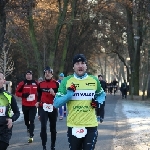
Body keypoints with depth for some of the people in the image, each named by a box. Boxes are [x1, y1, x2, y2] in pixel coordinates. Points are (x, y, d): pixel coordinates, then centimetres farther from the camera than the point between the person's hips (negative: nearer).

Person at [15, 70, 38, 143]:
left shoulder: (36, 83, -1)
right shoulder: (22, 83, -5)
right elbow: (17, 92, 1)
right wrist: (23, 95, -16)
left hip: (33, 105, -1)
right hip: (25, 105, 1)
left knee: (32, 120, -10)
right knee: (26, 119, 17)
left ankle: (31, 136, -10)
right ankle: (28, 128, 49)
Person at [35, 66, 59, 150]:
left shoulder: (56, 83, -4)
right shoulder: (41, 84, 7)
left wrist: (54, 94, -22)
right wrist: (38, 102, 6)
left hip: (53, 108, -1)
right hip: (43, 108, 1)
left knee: (53, 127, 10)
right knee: (43, 127, -12)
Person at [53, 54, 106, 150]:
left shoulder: (94, 80, 4)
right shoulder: (66, 81, -1)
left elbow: (101, 94, 23)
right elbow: (56, 103, -3)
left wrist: (98, 102, 1)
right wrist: (69, 94, -18)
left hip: (91, 126, 0)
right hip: (73, 126, 0)